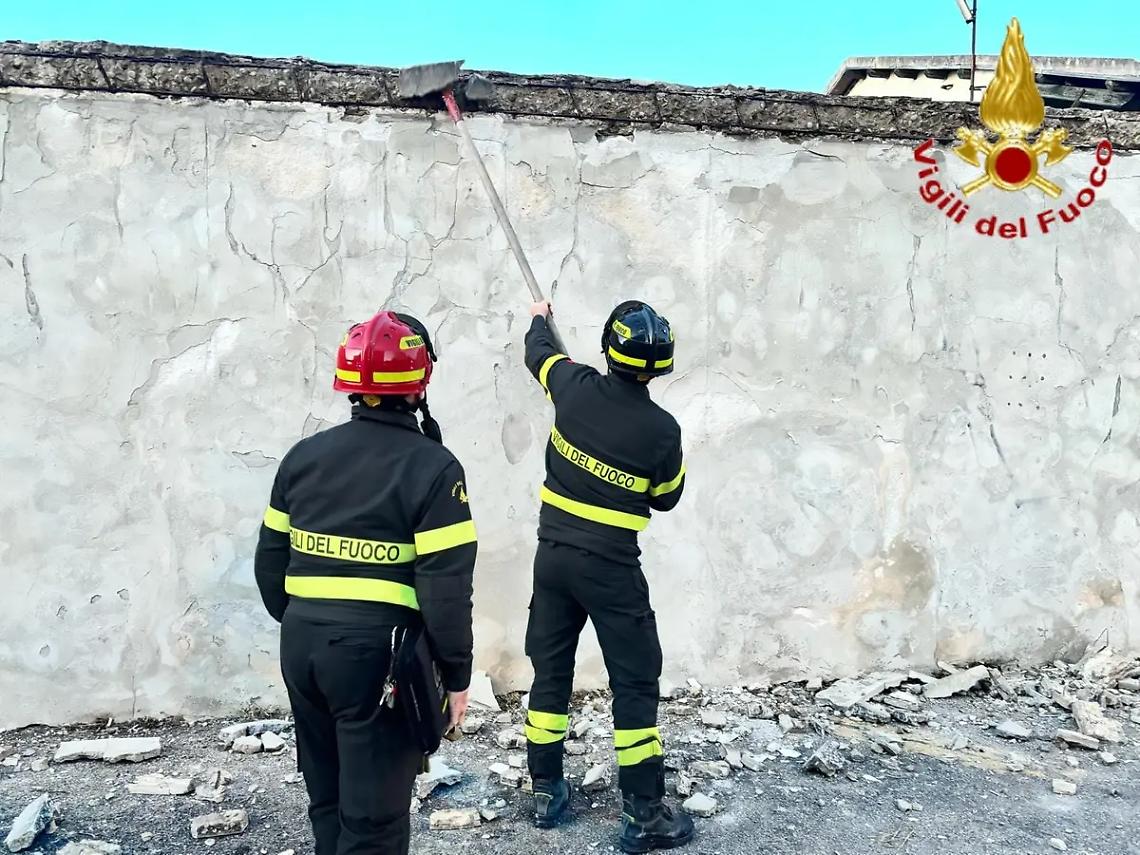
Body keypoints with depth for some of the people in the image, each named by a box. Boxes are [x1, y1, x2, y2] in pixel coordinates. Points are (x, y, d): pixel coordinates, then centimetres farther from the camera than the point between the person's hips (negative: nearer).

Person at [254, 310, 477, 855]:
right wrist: (456, 674, -4)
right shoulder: (432, 466, -11)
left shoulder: (304, 455, 6)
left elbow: (270, 561, 11)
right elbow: (446, 586, -15)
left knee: (327, 798, 22)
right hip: (378, 652, -6)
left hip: (302, 645, 6)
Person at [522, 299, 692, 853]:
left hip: (553, 556, 5)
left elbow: (539, 353, 17)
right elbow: (666, 498, 3)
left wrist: (539, 320, 38)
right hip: (611, 569, -4)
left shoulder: (576, 388, -7)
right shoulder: (661, 429, -15)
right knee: (635, 684, 3)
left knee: (550, 672, 15)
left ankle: (546, 793, 25)